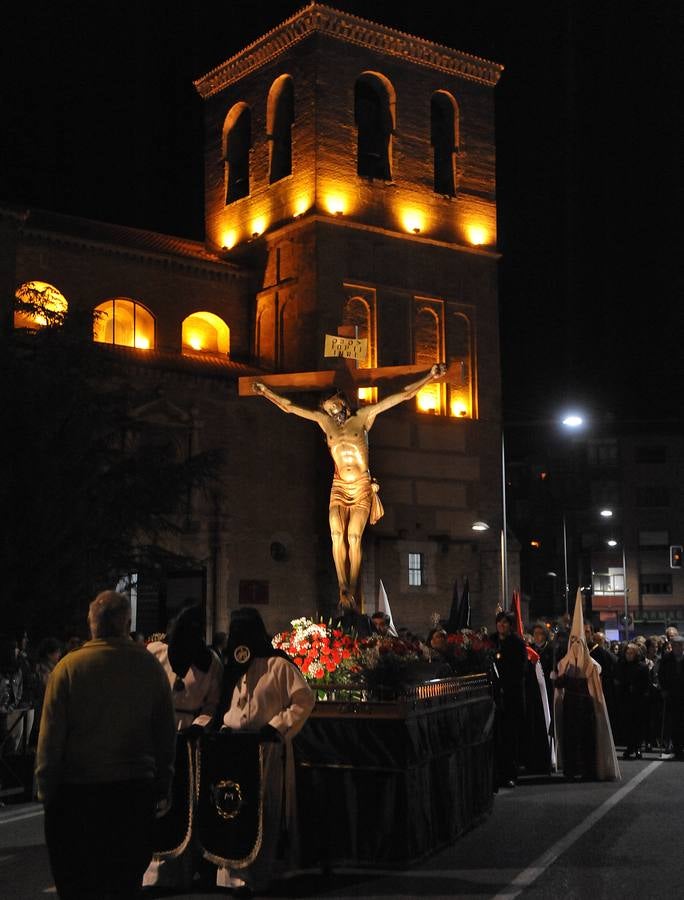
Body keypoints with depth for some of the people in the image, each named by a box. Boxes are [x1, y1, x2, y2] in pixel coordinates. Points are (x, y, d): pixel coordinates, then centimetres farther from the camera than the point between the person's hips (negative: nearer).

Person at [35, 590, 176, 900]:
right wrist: (162, 786, 13)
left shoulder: (69, 666, -9)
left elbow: (50, 737, -8)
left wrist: (46, 789, 1)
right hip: (135, 790, 2)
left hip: (77, 793, -2)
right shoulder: (151, 666, -2)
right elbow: (167, 734, 4)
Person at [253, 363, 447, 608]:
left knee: (354, 537, -12)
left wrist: (430, 377, -4)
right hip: (339, 488, 2)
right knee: (337, 535, -14)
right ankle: (343, 588, -17)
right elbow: (288, 406, 17)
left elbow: (403, 395, -1)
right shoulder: (325, 421, 10)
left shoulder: (363, 417, 2)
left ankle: (351, 590, -11)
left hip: (362, 487, -2)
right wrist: (267, 392, 19)